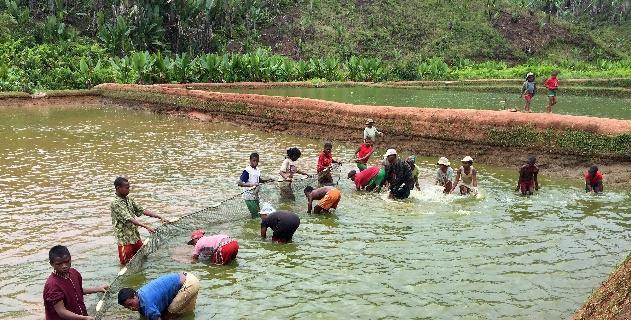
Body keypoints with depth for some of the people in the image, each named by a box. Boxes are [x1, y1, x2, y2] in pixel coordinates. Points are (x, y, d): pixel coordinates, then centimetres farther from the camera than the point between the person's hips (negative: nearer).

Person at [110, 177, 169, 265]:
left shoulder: (129, 199, 8)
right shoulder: (115, 204, -17)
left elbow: (142, 210, 9)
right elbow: (129, 219, -26)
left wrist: (160, 217, 0)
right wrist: (146, 226, -36)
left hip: (136, 237, 7)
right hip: (125, 239, -7)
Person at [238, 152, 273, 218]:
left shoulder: (257, 170, 6)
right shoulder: (247, 171, -16)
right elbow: (239, 183, -22)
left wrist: (266, 180, 10)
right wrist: (250, 185, -37)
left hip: (255, 196, 8)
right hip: (249, 196, -7)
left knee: (258, 213, 11)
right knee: (255, 215, -8)